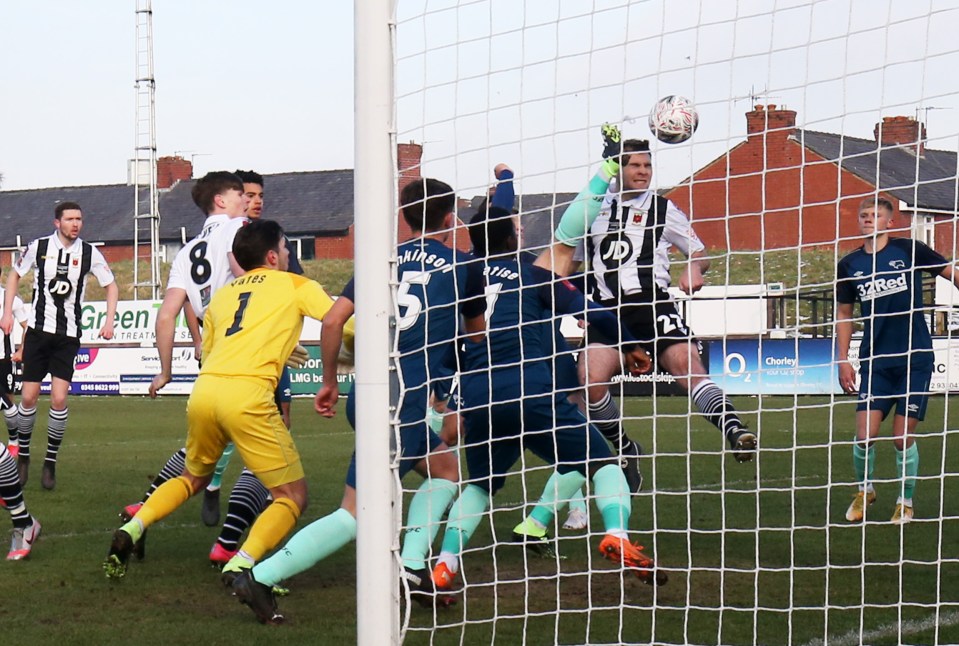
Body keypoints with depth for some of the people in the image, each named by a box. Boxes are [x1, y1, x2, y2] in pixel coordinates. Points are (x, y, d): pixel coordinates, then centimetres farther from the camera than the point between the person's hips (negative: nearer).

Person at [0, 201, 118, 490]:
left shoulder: (89, 253, -2)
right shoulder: (38, 247, -3)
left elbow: (111, 285, 9)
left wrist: (109, 320, -4)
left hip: (68, 335, 0)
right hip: (38, 330, 0)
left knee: (59, 399, -9)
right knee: (29, 396, 0)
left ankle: (50, 462, 3)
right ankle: (23, 455, 20)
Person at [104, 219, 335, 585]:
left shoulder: (221, 295, 28)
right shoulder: (296, 286, 14)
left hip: (203, 391, 6)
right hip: (248, 395, -6)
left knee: (195, 477, 30)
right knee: (293, 496, 4)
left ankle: (131, 530, 9)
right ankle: (241, 565, -18)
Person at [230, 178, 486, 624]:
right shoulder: (463, 266, 4)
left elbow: (333, 321, 4)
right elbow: (475, 333, 20)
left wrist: (329, 381, 15)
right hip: (402, 402, -6)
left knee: (445, 469, 23)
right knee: (357, 514, -6)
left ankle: (411, 567, 9)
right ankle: (262, 577, -15)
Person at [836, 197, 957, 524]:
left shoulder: (909, 250, -2)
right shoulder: (849, 265, 7)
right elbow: (844, 313, 15)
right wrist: (843, 360, 9)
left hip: (914, 358, -2)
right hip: (875, 360, 2)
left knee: (903, 437, -2)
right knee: (865, 434, -7)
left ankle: (906, 501, 17)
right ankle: (864, 489, 21)